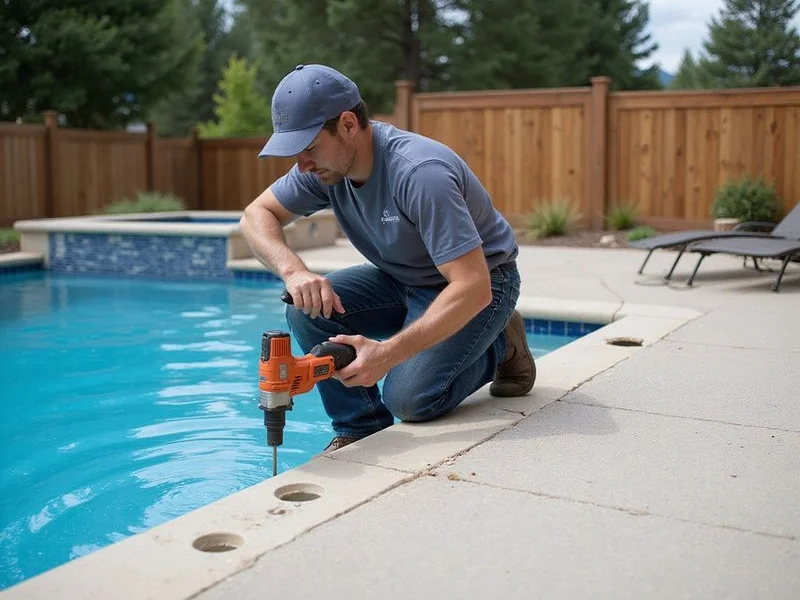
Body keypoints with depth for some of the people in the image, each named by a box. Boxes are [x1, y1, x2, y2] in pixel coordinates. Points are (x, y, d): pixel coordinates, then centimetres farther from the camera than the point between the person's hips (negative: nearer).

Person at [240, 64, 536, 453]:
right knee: (310, 309, -16)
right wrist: (293, 271, -27)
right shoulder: (327, 163, -12)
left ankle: (501, 347, 5)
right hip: (403, 282, 7)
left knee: (409, 398, -22)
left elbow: (472, 288, -37)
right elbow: (256, 215, -5)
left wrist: (387, 353, -41)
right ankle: (360, 431, -1)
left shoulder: (420, 173, -34)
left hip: (481, 283, -6)